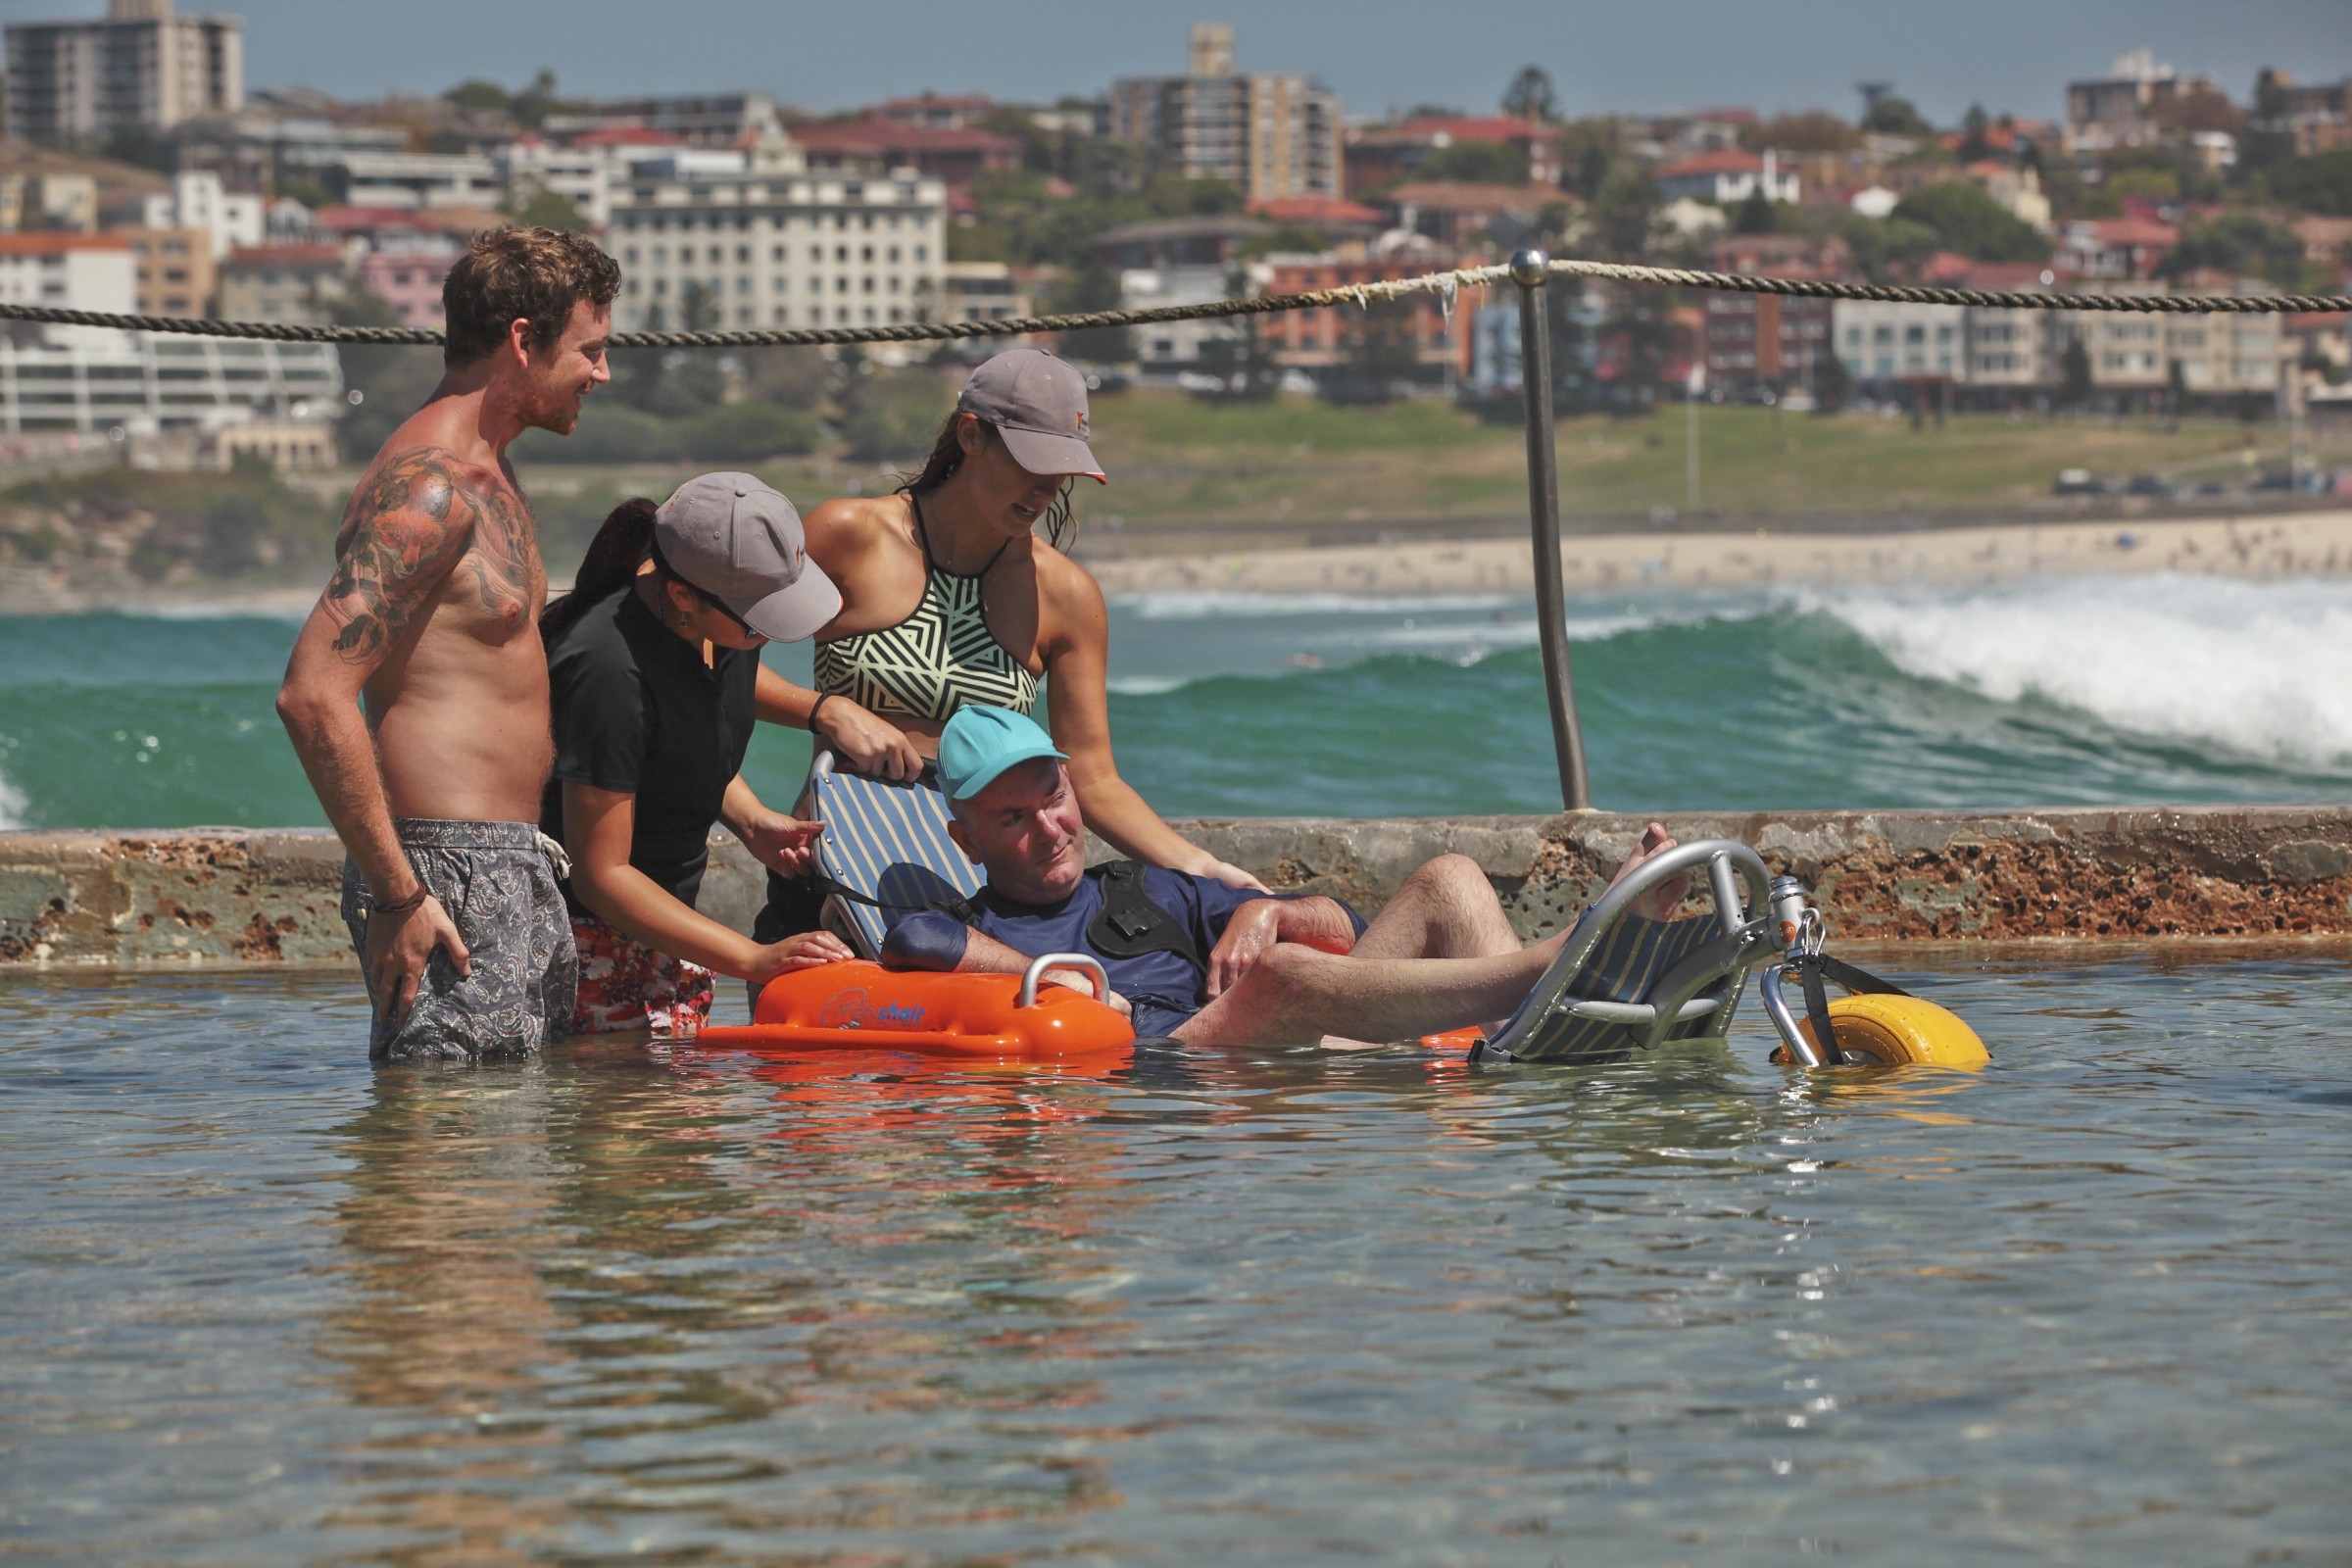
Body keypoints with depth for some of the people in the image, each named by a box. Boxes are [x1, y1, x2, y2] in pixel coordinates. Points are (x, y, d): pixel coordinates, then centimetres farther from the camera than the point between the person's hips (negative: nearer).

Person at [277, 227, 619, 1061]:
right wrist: (398, 894, -22)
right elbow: (313, 696, -23)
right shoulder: (428, 486, -14)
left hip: (513, 869, 10)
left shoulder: (487, 477, 19)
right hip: (451, 880, -10)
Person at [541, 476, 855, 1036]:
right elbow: (601, 874, -22)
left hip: (661, 923, 8)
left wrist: (750, 821, 0)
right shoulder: (611, 669, -26)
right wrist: (753, 959, -25)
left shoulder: (728, 623, -1)